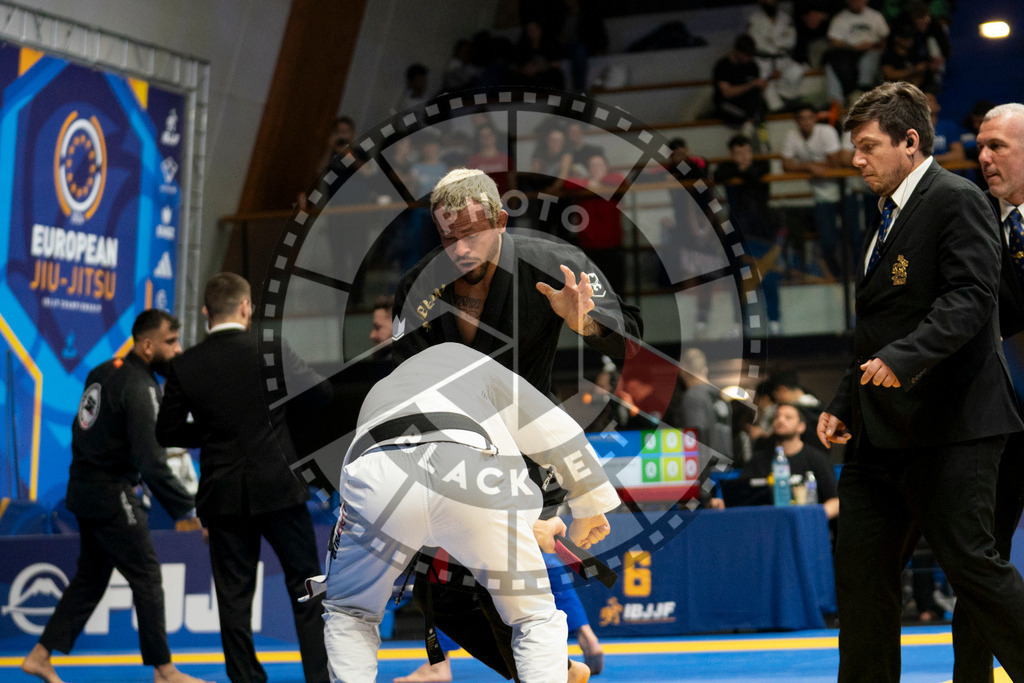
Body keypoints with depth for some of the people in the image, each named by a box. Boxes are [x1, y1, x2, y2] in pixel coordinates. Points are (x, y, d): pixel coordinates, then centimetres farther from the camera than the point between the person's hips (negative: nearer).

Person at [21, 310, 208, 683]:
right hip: (112, 497, -9)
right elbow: (153, 466, -26)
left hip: (84, 488, 9)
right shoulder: (140, 388, -21)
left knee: (91, 576, 16)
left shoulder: (104, 372, 7)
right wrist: (191, 511, -23)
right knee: (147, 577, 0)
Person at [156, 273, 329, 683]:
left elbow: (167, 432, 2)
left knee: (234, 595, 7)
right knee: (305, 585, 8)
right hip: (278, 487, -2)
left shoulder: (184, 366, -3)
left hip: (223, 493, 2)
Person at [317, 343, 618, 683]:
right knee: (537, 621, 17)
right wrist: (590, 510, 44)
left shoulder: (377, 395, 44)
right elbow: (557, 433, 32)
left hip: (379, 483, 2)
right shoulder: (470, 362, 38)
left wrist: (528, 529, 51)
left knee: (347, 617, 27)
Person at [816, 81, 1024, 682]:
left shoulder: (957, 200, -7)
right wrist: (844, 404, 17)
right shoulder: (889, 216, 20)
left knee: (970, 563, -8)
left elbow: (969, 297, -19)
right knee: (862, 571, 8)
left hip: (948, 427, -9)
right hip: (884, 430, 9)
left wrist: (903, 357, -30)